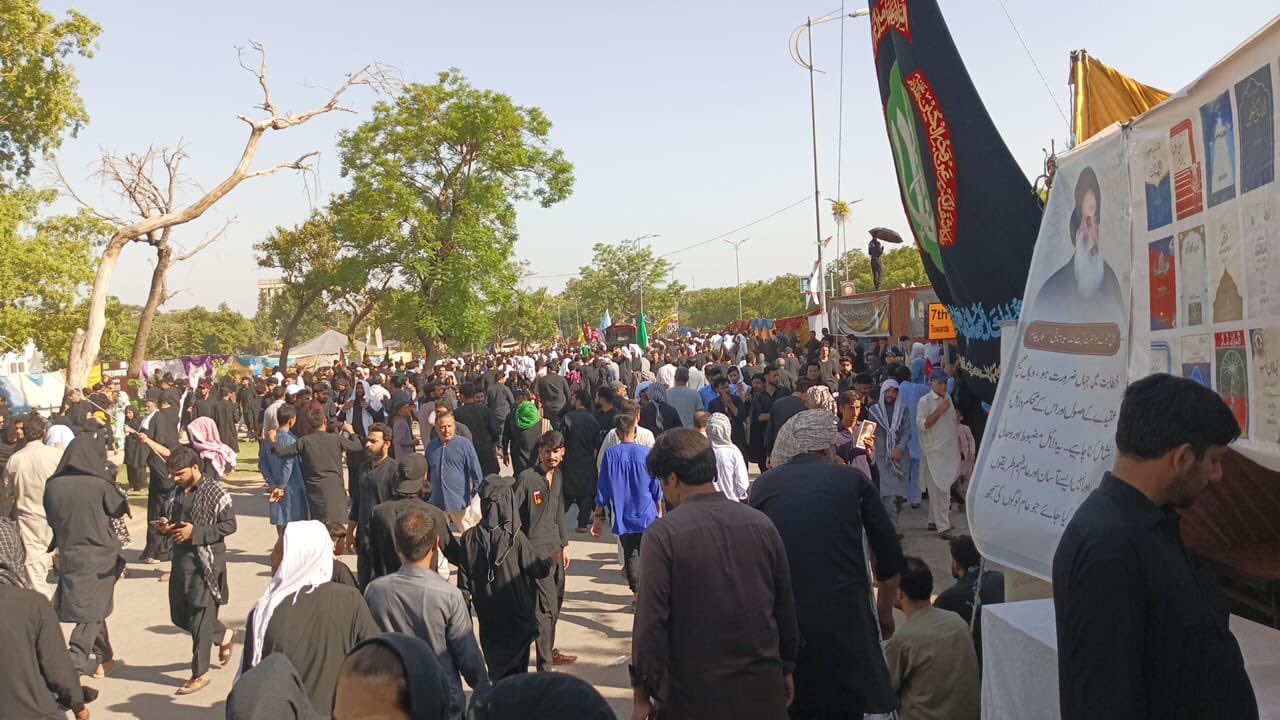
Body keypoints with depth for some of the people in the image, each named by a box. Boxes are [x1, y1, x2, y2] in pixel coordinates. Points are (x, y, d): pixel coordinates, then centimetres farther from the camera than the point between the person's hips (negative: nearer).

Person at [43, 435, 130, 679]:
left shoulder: (53, 485, -4)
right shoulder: (100, 484, -15)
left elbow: (51, 519, 8)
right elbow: (119, 510, -1)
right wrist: (112, 483, 11)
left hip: (69, 556, 4)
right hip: (99, 556, -4)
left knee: (93, 608, 18)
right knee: (92, 613, 5)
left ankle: (104, 659, 29)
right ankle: (74, 665, -7)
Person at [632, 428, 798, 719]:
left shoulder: (662, 534, -14)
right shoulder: (761, 525, -1)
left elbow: (651, 620, -14)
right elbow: (786, 608, 6)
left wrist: (642, 696, -4)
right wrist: (785, 671, 19)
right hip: (763, 694, 4)